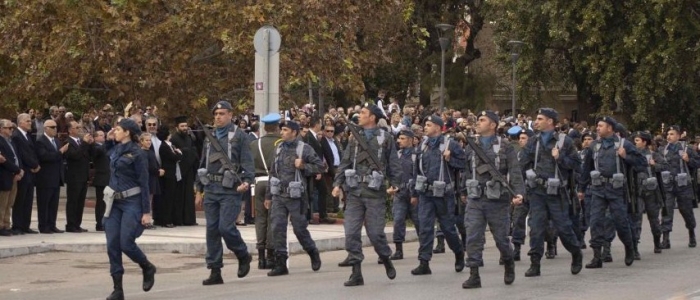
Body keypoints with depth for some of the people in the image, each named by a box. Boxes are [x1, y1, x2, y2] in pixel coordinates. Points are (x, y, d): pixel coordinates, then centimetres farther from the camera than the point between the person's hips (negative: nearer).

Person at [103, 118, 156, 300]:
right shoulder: (115, 150, 10)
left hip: (132, 202, -7)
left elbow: (144, 183, -11)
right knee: (112, 246, -1)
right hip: (115, 202, 7)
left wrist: (146, 212, -13)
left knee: (126, 244, -11)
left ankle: (148, 268, 20)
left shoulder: (137, 154, -10)